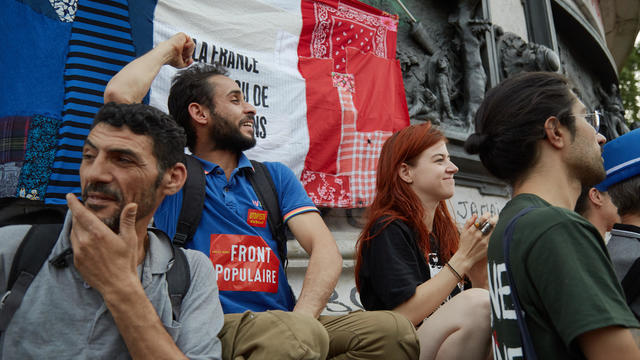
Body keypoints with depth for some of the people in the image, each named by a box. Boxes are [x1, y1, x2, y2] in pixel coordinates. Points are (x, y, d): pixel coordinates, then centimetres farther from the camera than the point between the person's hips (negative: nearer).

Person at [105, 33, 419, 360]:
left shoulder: (275, 176, 17)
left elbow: (326, 250, 4)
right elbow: (120, 94, -6)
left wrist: (300, 317, -15)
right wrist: (169, 49, 14)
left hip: (283, 323, 4)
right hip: (210, 329, -3)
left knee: (394, 330, -21)